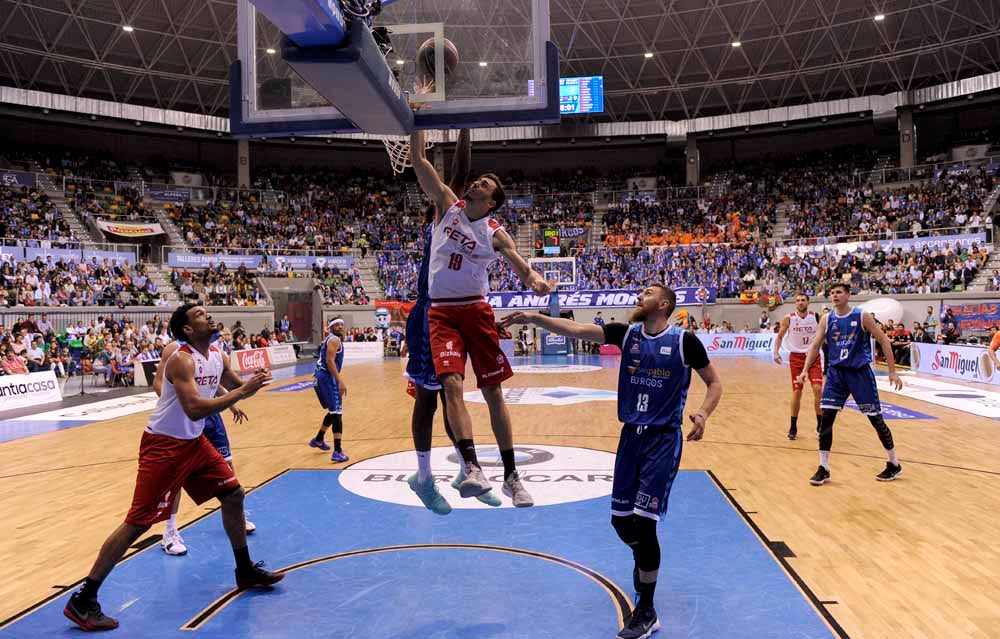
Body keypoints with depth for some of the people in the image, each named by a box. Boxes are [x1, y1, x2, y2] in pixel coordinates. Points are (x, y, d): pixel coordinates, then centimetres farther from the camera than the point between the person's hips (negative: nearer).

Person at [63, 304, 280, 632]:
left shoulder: (218, 355, 3)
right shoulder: (182, 360, -22)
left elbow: (237, 387, 19)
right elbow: (194, 409, -33)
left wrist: (253, 381, -4)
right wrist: (241, 393, -30)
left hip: (194, 441, 9)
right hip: (164, 445, -9)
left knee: (233, 494, 11)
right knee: (138, 522, -8)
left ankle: (245, 571, 26)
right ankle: (82, 601, 4)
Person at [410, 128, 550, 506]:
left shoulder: (495, 233, 1)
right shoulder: (446, 205, 5)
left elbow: (522, 267, -8)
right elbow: (418, 159, 0)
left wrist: (535, 280, -30)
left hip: (477, 310, 0)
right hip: (442, 312, 0)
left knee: (493, 392, 3)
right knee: (452, 384, -21)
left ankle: (510, 476, 12)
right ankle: (472, 468, -26)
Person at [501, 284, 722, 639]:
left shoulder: (684, 340, -8)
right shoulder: (627, 334, 3)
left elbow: (714, 383, 1)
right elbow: (576, 330, -7)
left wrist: (702, 414, -17)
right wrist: (534, 318, -18)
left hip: (664, 439, -5)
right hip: (631, 435, 5)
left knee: (644, 522, -8)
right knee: (621, 519, 9)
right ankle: (645, 561, 43)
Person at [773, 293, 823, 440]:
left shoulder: (816, 317, -5)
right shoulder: (788, 319, -6)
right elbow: (780, 336, 4)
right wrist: (776, 352, -9)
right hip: (796, 357, 0)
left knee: (818, 389, -11)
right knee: (796, 392, 2)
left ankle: (820, 424, 5)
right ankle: (793, 427, 14)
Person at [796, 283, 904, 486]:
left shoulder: (862, 316, -9)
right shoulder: (826, 319, 1)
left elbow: (884, 341, -5)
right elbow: (816, 345, 8)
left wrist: (892, 371, -7)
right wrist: (805, 370, -3)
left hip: (860, 372, -3)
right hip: (836, 372, 3)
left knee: (876, 418, 4)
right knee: (826, 417, -6)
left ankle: (894, 464, 24)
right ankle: (823, 468, 3)